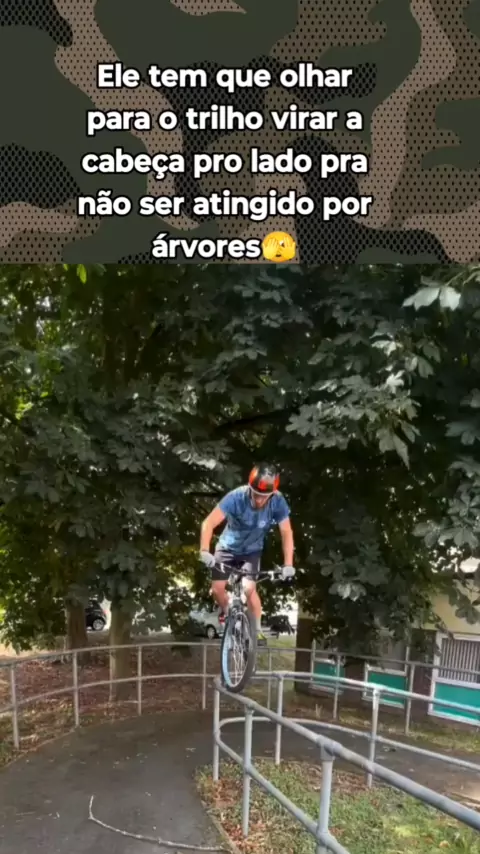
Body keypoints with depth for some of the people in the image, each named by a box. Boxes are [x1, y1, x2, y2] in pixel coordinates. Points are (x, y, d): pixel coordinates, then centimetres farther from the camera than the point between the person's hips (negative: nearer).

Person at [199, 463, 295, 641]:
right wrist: (204, 551, -48)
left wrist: (288, 564, -30)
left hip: (252, 550, 0)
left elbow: (287, 533, -20)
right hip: (228, 547, 0)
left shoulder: (278, 502, -27)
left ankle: (257, 628, 6)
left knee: (249, 589, -17)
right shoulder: (236, 497, -33)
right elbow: (209, 523, -35)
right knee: (217, 588, -7)